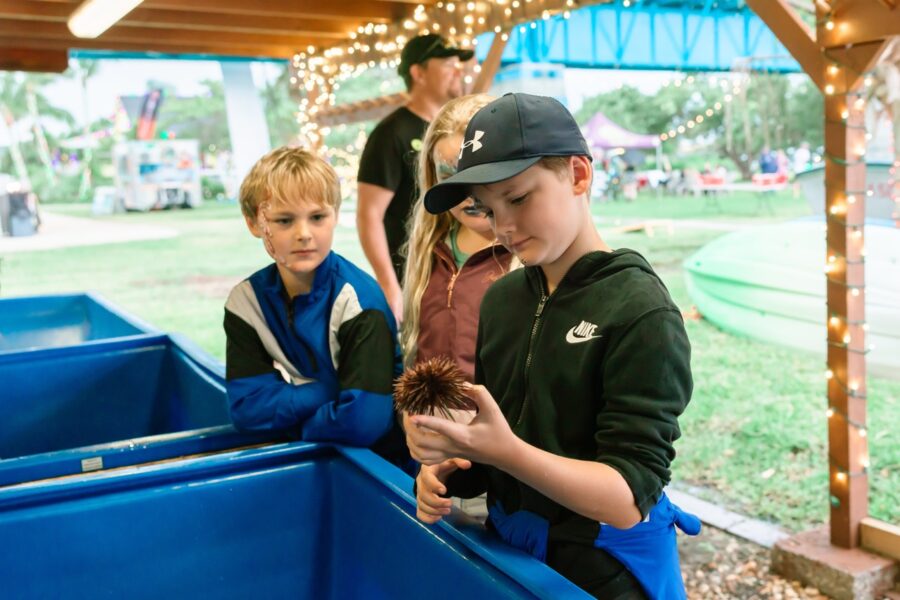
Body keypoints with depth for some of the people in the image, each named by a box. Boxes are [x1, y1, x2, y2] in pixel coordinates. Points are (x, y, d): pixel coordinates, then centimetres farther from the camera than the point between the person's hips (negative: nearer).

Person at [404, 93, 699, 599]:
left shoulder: (641, 311, -20)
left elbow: (628, 501, -24)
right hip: (507, 553, 6)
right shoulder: (501, 298, -1)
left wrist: (503, 450, -37)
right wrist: (448, 471, -11)